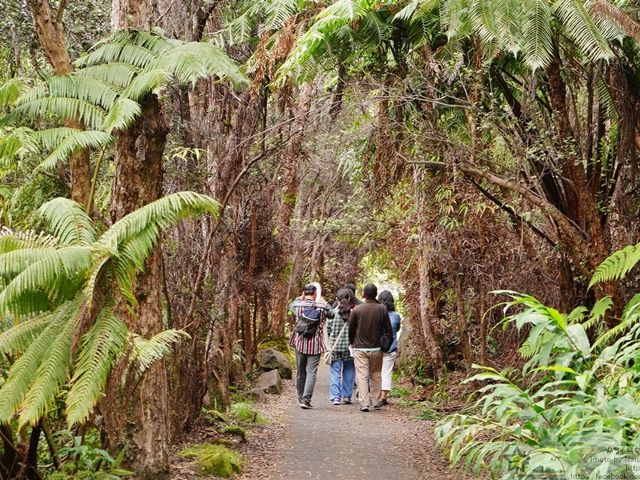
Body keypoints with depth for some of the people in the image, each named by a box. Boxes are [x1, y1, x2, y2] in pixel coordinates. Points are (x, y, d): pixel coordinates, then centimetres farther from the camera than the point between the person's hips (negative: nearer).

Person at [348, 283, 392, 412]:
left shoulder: (357, 309, -7)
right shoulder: (382, 309, -5)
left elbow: (350, 329, 0)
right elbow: (388, 330, -1)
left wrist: (352, 343, 16)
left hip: (360, 348, -1)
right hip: (376, 348, 1)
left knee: (362, 376, 0)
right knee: (376, 375, 15)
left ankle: (364, 403, -8)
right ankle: (376, 401, 20)